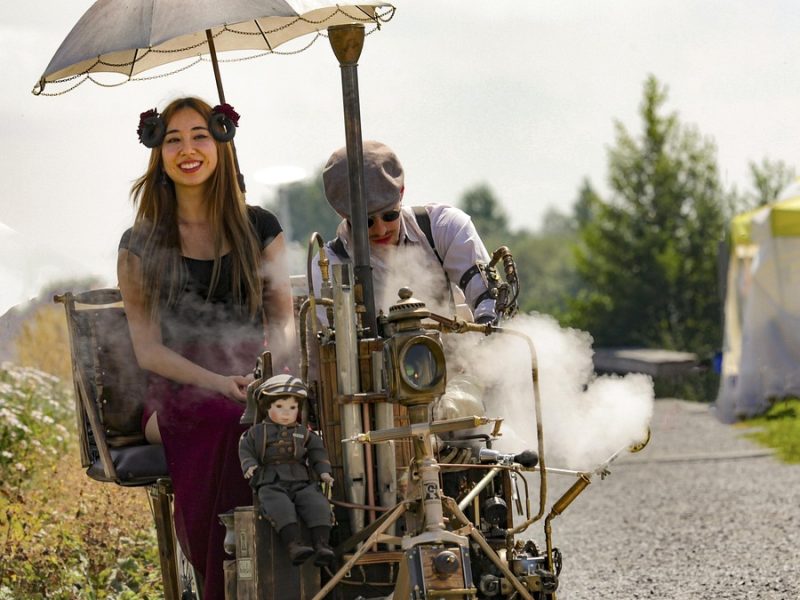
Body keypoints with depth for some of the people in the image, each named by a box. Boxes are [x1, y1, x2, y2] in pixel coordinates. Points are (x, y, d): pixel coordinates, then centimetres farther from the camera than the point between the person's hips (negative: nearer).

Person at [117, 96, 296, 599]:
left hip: (257, 388, 1)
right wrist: (218, 383, -16)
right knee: (231, 422, -36)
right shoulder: (142, 246, 8)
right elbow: (149, 349, 2)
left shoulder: (259, 228, 13)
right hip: (177, 395, -1)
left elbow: (283, 321, 9)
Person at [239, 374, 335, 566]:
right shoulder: (256, 433, 13)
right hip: (270, 484, -3)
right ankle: (294, 544, -49)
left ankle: (322, 543, -34)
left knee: (317, 503, -27)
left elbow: (317, 451, 19)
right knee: (280, 506, -36)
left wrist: (324, 472, 3)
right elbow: (246, 450, 12)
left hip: (301, 483, 3)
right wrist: (249, 466, -9)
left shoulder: (303, 433, 17)